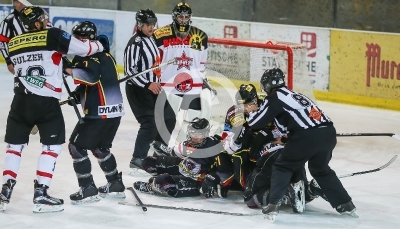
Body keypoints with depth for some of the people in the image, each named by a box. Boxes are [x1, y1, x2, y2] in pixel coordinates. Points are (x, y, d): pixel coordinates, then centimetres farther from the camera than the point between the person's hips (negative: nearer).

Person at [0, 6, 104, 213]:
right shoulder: (53, 36, -6)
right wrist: (99, 45, 21)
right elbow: (84, 49, -2)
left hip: (21, 99, 5)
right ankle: (40, 195, 2)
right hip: (46, 101, -4)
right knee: (52, 146, 7)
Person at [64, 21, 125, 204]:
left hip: (99, 112, -10)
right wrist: (78, 95, 13)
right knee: (100, 148, 26)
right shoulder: (104, 54, 17)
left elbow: (90, 76, -32)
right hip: (114, 111, 10)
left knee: (76, 146, -2)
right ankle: (115, 185, 32)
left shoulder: (93, 55, -14)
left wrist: (70, 70, -21)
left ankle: (88, 189, -3)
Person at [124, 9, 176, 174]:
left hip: (153, 88, 9)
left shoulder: (150, 39, 10)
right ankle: (137, 160, -14)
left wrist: (157, 83, 22)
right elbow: (130, 70, -24)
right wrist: (147, 84, -30)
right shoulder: (135, 43, -19)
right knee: (150, 124, -18)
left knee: (168, 118, 15)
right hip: (138, 90, -9)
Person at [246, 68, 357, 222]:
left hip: (308, 136, -7)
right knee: (320, 169, 29)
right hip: (328, 132, 7)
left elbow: (255, 123, 8)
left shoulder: (275, 97, 6)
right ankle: (346, 205, 29)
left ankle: (273, 206, 2)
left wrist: (251, 113, 28)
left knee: (283, 167, 12)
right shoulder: (292, 95, 30)